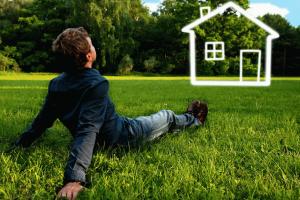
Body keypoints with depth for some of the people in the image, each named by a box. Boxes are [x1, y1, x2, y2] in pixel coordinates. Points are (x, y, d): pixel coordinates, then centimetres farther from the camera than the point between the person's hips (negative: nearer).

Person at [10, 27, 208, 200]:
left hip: (102, 139, 7)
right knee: (168, 116, 18)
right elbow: (87, 131, -45)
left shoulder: (56, 84, -12)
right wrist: (74, 178, -52)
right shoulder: (97, 84, -35)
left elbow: (42, 120, -5)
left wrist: (21, 144, 8)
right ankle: (194, 119, 53)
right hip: (122, 135, -7)